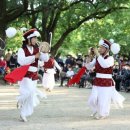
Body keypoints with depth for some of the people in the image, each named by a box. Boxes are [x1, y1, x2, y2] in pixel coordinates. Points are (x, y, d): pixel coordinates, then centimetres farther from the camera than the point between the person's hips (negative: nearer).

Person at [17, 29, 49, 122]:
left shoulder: (37, 49, 7)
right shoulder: (22, 50, -7)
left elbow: (45, 59, 1)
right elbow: (21, 61, -23)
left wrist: (45, 52, -19)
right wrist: (34, 56, -25)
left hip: (34, 75, 5)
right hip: (25, 74, -5)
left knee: (31, 94, 7)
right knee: (30, 92, -23)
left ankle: (24, 114, 18)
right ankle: (21, 100, 9)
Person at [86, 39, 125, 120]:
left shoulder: (110, 58, -11)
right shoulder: (97, 58, 7)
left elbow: (104, 64, -32)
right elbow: (89, 67, 6)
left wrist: (97, 54, -27)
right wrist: (89, 57, -9)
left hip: (107, 83, -5)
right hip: (97, 82, 5)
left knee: (103, 101, 1)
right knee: (92, 100, 3)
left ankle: (103, 114, 29)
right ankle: (97, 112, 34)